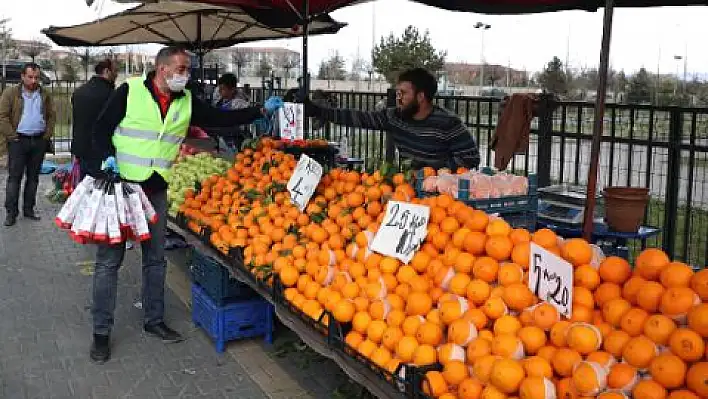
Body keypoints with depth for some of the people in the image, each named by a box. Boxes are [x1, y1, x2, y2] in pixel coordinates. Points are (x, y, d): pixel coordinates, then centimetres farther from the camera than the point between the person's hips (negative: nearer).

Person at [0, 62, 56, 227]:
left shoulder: (45, 95, 9)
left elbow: (52, 116, 12)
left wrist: (47, 135, 3)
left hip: (39, 141, 3)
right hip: (19, 141, -3)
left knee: (33, 177, 9)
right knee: (14, 177, -1)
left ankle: (28, 209, 17)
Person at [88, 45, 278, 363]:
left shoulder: (186, 102, 7)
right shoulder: (129, 91, -7)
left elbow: (221, 118, 7)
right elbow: (101, 128, -3)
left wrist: (261, 111, -1)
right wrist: (108, 157, -20)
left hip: (157, 190, 5)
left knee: (155, 258, 13)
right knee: (109, 260, -1)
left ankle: (154, 320, 28)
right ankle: (101, 332, 9)